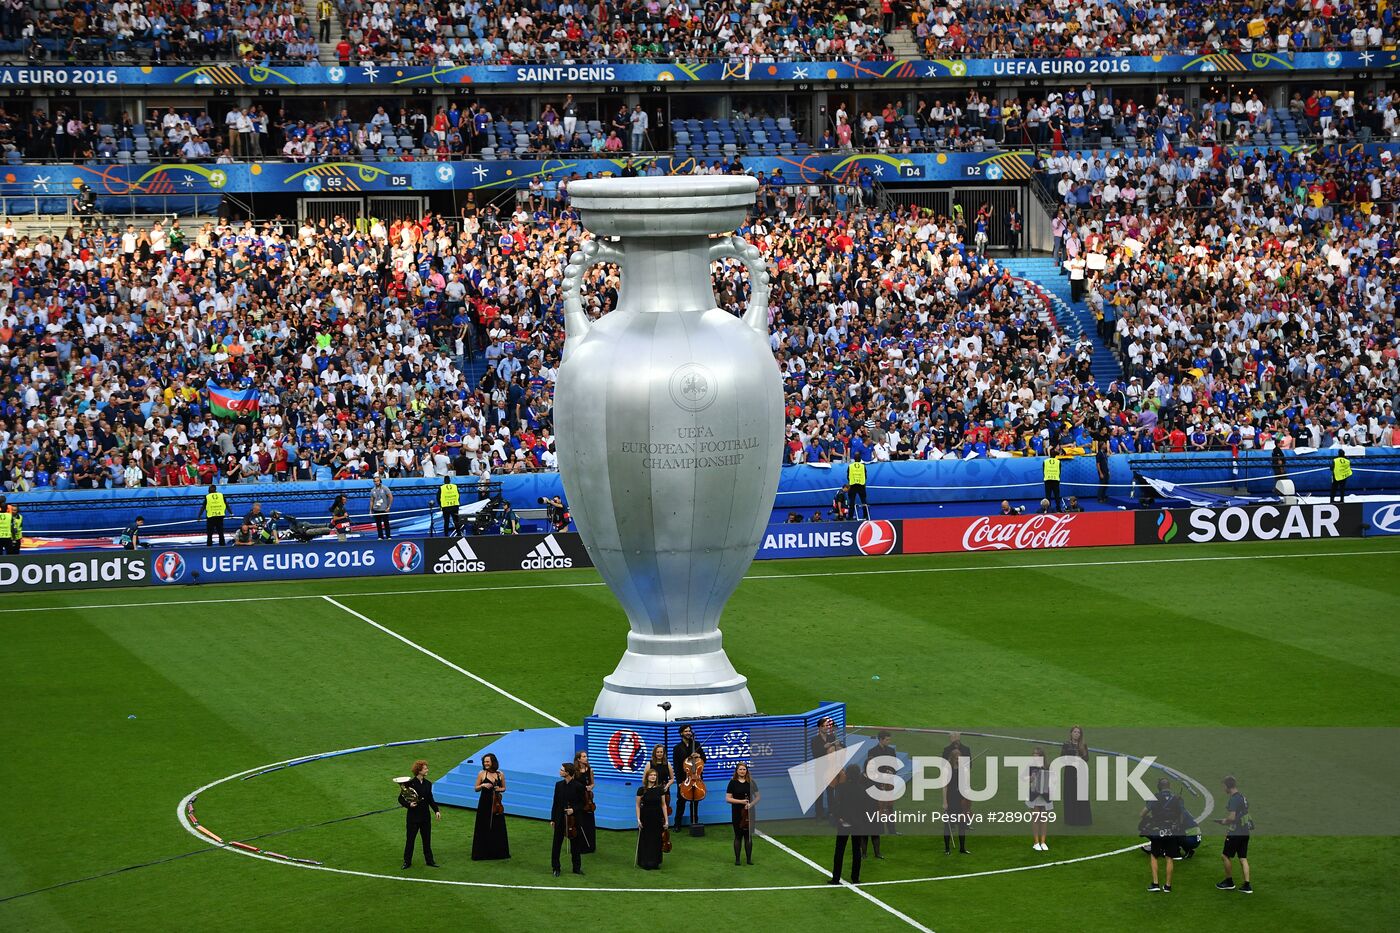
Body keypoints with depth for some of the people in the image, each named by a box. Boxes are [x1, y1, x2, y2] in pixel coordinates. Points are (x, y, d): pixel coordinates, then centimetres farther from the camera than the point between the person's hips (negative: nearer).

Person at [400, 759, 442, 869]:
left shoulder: (428, 784, 4)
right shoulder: (410, 783, -11)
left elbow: (430, 799, 12)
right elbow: (401, 798, -7)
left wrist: (436, 810, 0)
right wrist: (408, 804, -24)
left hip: (425, 816, 4)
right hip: (413, 816, -4)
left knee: (427, 839, 10)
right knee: (410, 839, 4)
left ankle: (429, 860, 20)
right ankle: (407, 861, 15)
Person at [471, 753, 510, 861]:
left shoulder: (500, 774, 3)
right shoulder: (482, 774, -1)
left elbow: (504, 788, 14)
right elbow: (476, 789, 4)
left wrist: (499, 789, -8)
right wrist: (483, 785, -16)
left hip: (496, 803, 2)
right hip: (484, 804, -2)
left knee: (498, 828, 4)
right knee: (484, 829, 0)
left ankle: (498, 852, 15)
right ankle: (483, 853, 7)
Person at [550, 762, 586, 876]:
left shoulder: (578, 786, -9)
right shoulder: (559, 785, 2)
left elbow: (582, 803, -2)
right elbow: (555, 803, 6)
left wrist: (573, 809, -20)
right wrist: (552, 819, 5)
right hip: (560, 818, 3)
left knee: (574, 843, 7)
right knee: (557, 843, 4)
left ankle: (577, 868, 20)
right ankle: (556, 868, 13)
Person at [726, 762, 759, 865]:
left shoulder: (751, 782, 4)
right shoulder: (733, 783, -1)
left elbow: (757, 797, 7)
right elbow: (728, 799, -5)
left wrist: (751, 804, -12)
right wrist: (740, 801, -16)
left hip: (749, 813, 1)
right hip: (737, 813, -1)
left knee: (748, 835, 4)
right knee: (738, 836, 3)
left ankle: (749, 858, 10)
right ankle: (737, 859, 9)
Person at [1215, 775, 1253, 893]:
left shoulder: (1233, 799, -16)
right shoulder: (1244, 798, 12)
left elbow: (1232, 817, -22)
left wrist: (1224, 821, -1)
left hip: (1235, 834, -8)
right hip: (1245, 832, 8)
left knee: (1225, 856, 5)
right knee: (1243, 859, 8)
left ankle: (1229, 882, 12)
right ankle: (1247, 885, 4)